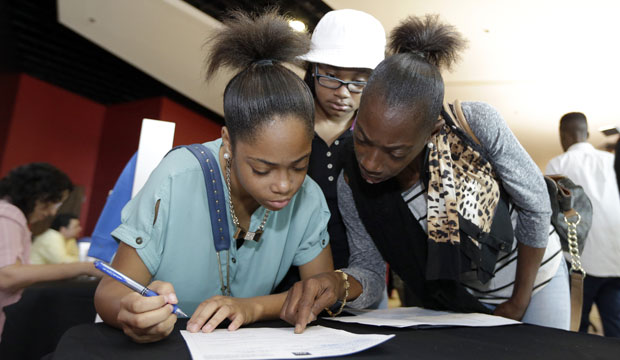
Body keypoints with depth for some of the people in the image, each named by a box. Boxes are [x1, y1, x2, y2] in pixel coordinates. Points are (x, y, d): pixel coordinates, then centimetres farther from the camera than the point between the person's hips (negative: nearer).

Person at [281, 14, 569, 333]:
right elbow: (368, 268, -17)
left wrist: (519, 302, -10)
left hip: (533, 274, 0)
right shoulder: (352, 186, -24)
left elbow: (536, 205, -17)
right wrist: (340, 284, -42)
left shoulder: (476, 125, -32)